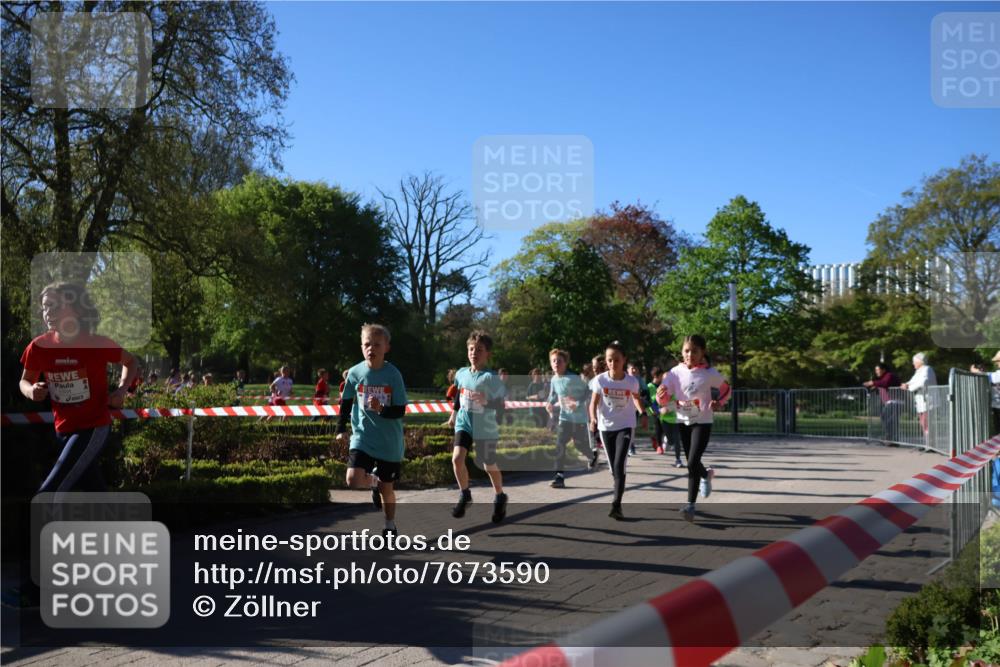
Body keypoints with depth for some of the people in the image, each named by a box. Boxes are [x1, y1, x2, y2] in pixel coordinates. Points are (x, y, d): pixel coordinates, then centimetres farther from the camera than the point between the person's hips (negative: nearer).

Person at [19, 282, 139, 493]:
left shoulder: (98, 344, -15)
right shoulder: (39, 347, -6)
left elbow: (131, 362, 4)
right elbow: (25, 381, 10)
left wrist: (121, 390, -12)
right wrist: (31, 391, -13)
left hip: (94, 428, -5)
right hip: (64, 430, 5)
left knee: (47, 497, -16)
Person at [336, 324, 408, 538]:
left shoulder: (393, 374, -10)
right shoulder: (355, 373, -4)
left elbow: (400, 411, -10)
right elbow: (346, 403, 11)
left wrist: (381, 410, -27)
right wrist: (341, 428, 6)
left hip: (389, 442, -1)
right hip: (362, 437, 1)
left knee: (387, 487, 8)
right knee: (353, 480, -18)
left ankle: (390, 526, 32)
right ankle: (374, 482, 18)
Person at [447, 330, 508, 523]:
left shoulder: (491, 377, -17)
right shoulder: (461, 373, 1)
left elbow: (503, 402, -17)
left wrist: (486, 401, -31)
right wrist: (454, 413, 27)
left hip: (485, 427, -4)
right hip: (464, 423, 4)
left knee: (490, 466, 9)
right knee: (457, 458, -16)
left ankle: (500, 498, 35)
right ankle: (464, 495, 6)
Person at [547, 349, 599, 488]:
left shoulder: (573, 378, -18)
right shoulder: (554, 379, 2)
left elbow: (587, 391, -12)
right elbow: (553, 395, 17)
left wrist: (578, 403, -26)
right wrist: (551, 403, -3)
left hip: (579, 417, -5)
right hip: (565, 417, 5)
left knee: (579, 444, 4)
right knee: (559, 444, -9)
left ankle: (592, 455, 40)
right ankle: (559, 475, -7)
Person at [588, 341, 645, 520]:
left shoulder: (632, 381, -8)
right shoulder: (600, 380, -9)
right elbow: (594, 403, -5)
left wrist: (642, 412, -2)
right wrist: (593, 418, -23)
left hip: (626, 427, -2)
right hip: (606, 428, 2)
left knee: (619, 465, -17)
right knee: (614, 467, 11)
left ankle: (616, 506, -17)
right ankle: (618, 498, 33)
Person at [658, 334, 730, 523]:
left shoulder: (710, 373, -10)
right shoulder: (676, 372, -5)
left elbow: (726, 389, 8)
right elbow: (663, 399, -7)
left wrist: (719, 403, -10)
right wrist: (661, 395, -30)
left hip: (703, 422, -4)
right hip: (683, 421, 4)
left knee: (692, 463, -15)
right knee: (691, 462, 17)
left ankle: (690, 505, -8)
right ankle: (706, 475, 53)